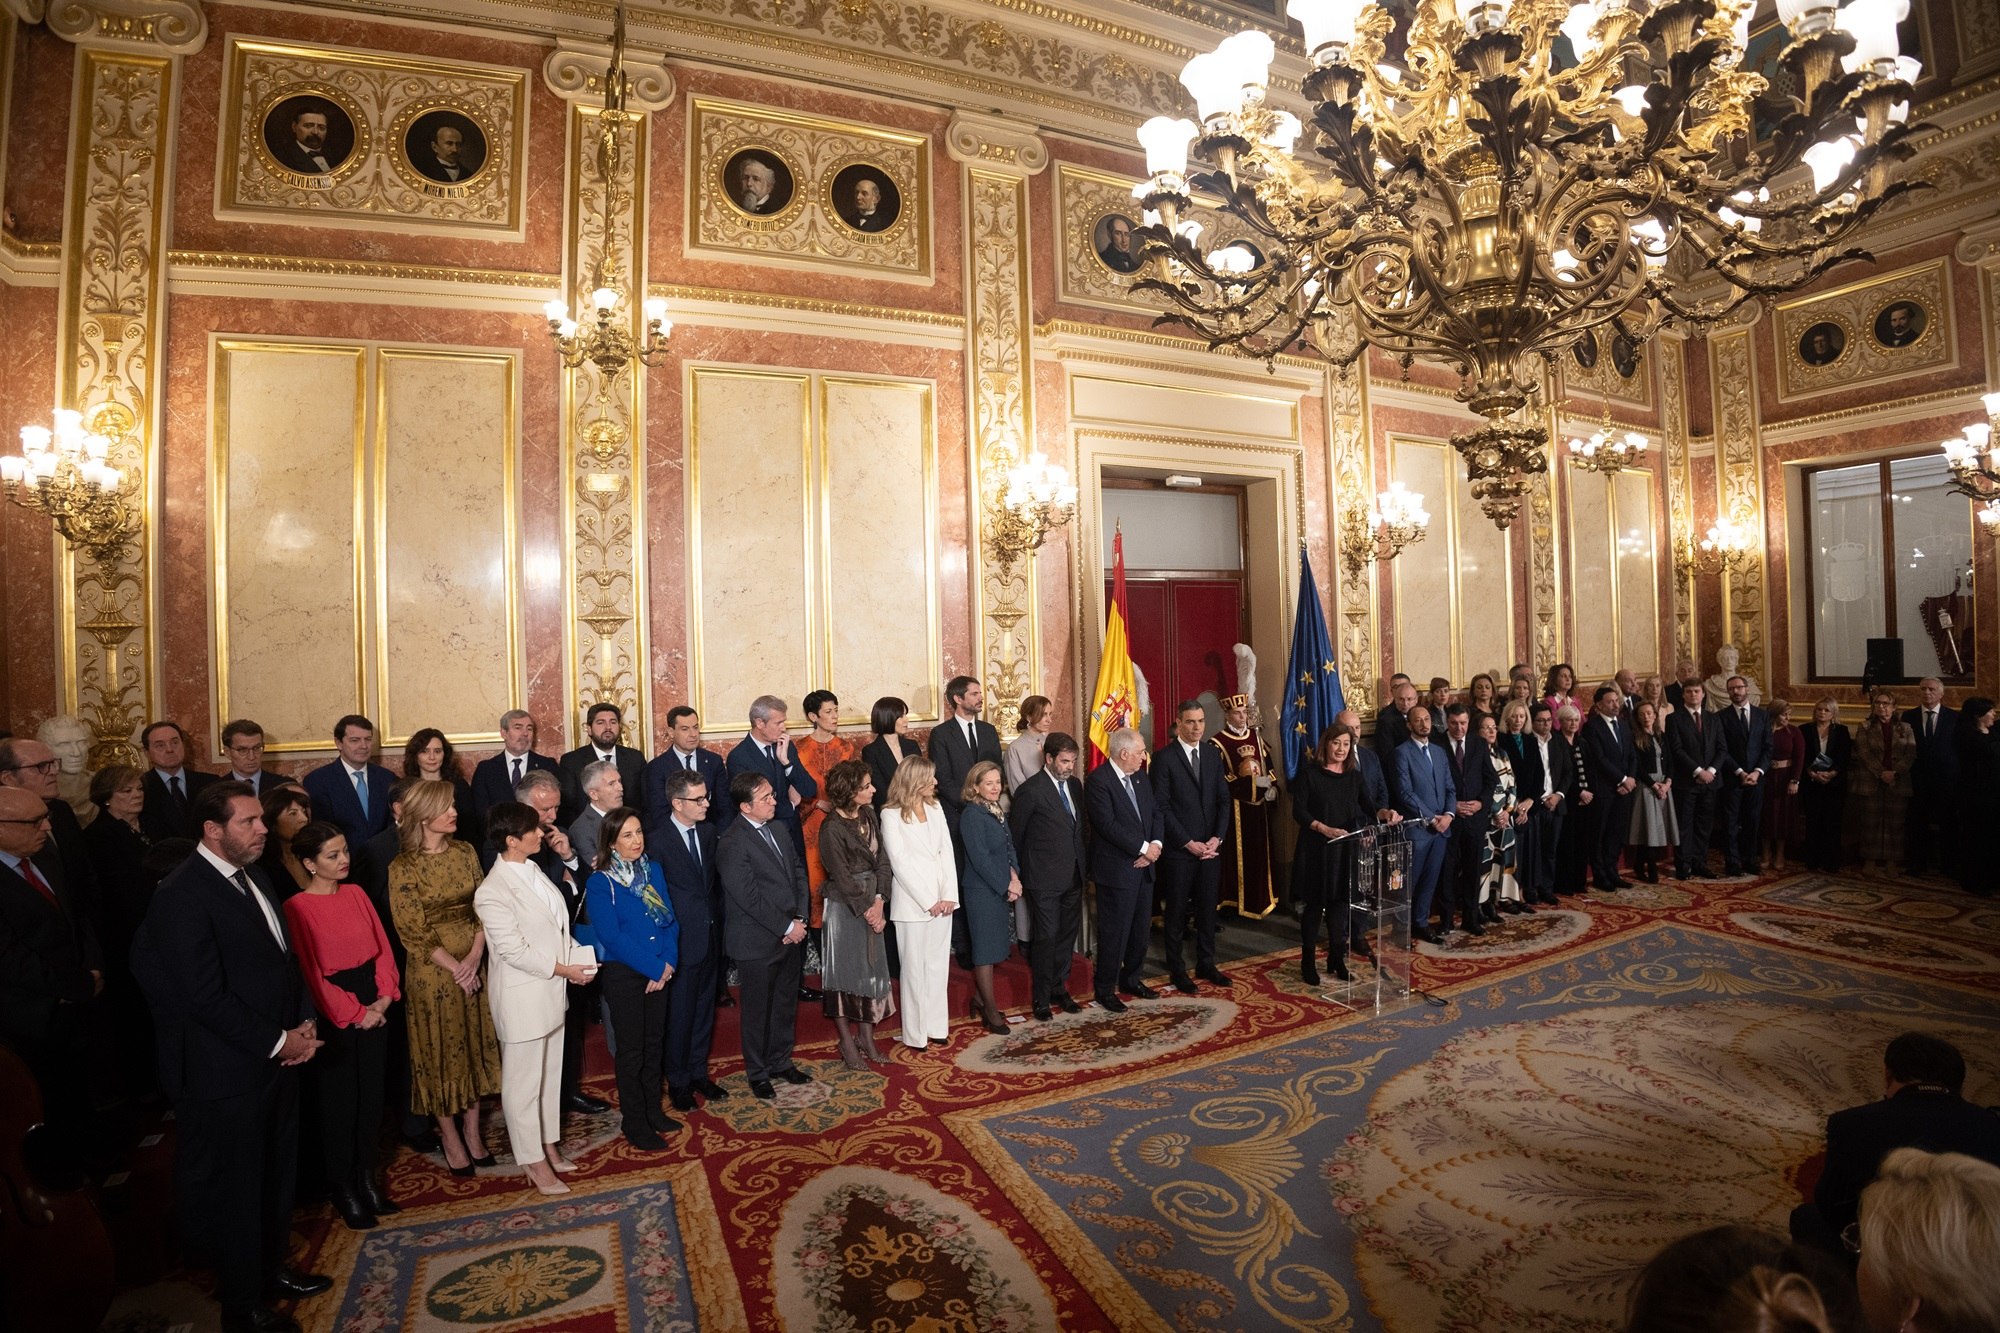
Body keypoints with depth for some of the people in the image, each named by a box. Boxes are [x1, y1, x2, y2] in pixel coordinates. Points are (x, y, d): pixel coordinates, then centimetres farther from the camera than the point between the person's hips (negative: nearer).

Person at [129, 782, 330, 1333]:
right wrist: (277, 1042, -16)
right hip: (229, 1073, -7)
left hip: (278, 1058, 7)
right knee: (236, 1189, 12)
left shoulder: (252, 875, 5)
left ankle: (272, 1267, 42)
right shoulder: (182, 894, -21)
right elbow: (205, 995, -22)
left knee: (277, 1177, 21)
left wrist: (304, 1024, -1)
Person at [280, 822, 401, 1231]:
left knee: (371, 1095, 13)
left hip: (374, 1009, 5)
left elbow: (382, 947, 6)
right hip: (333, 1016, -5)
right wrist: (355, 1013, -11)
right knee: (338, 1102, 8)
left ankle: (367, 1178, 29)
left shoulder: (356, 894, 3)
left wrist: (384, 997, -6)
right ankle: (343, 1188, 25)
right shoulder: (297, 908, -13)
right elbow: (310, 974, -12)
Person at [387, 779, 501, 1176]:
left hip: (475, 967, 4)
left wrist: (475, 957, -13)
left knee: (474, 1047, 13)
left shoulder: (465, 852, 0)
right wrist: (455, 968, -16)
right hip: (433, 973, -4)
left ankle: (472, 1130, 28)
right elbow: (413, 934, -12)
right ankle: (450, 1136, 26)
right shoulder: (403, 867, -12)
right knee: (440, 1053, 9)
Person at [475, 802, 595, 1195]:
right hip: (522, 998, -8)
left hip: (551, 991, 8)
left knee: (551, 1074, 21)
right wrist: (564, 969, -15)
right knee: (524, 1082, 10)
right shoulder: (492, 892, -23)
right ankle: (534, 1162, 26)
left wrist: (578, 956, -3)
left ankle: (549, 1145, 38)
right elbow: (514, 950, -22)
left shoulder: (532, 870, 1)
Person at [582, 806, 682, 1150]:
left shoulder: (653, 870, 3)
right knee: (631, 1049, 7)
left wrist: (668, 962, -10)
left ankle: (653, 1110, 32)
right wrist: (654, 968, -17)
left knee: (655, 1044, 16)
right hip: (623, 974, -5)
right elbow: (612, 936, -17)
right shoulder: (600, 883, -12)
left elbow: (670, 919, 4)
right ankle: (634, 1122, 22)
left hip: (659, 972, 5)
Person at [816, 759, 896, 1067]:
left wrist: (879, 901, -8)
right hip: (845, 906, -6)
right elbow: (842, 877, -15)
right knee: (845, 970, 6)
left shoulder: (869, 815, 1)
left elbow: (882, 859, 1)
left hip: (873, 903, 7)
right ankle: (847, 1043, 20)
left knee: (872, 969, 12)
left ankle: (866, 1038, 26)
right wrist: (867, 910, -12)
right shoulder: (832, 828, -18)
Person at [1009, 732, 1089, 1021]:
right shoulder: (1030, 791, -13)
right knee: (1047, 937, 0)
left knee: (1067, 935, 15)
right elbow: (1014, 835, -6)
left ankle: (1059, 989, 31)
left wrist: (1085, 861, 11)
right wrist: (1018, 874, 1)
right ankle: (1041, 999, 15)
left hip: (1074, 876, 7)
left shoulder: (1074, 785, 8)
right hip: (1045, 878, -7)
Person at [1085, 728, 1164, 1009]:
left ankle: (1131, 979, 34)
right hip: (1116, 869, -8)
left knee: (1141, 928, 16)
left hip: (1143, 867, 8)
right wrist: (1143, 848, -17)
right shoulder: (1098, 780, -16)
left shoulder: (1140, 778, 10)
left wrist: (1156, 844, -7)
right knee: (1115, 932, 2)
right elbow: (1108, 825, -22)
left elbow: (1155, 813, 11)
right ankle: (1105, 988, 18)